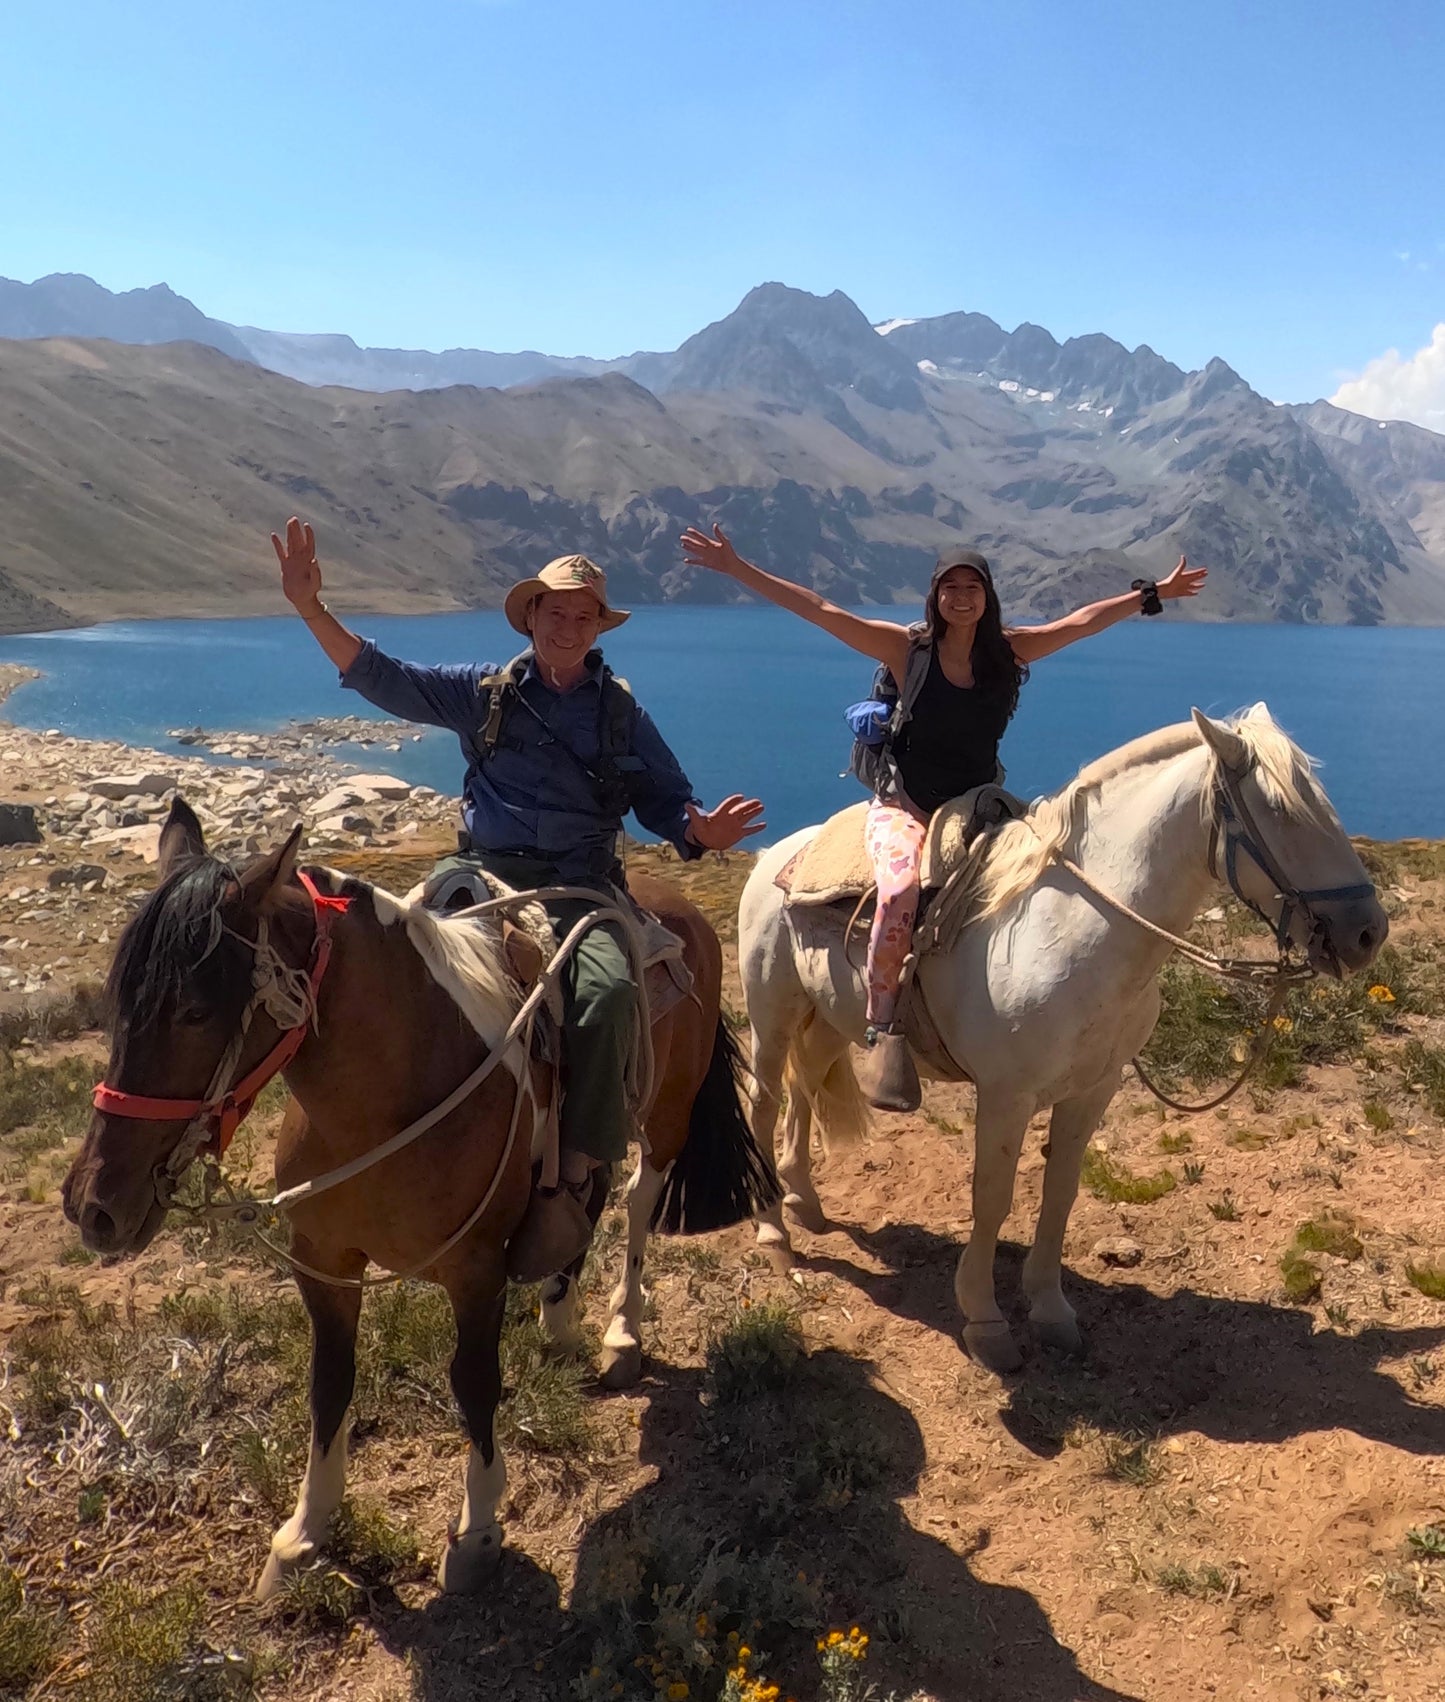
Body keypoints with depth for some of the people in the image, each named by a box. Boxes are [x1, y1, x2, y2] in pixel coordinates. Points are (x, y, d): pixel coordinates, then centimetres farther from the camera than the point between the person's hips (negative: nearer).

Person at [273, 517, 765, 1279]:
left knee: (606, 989, -31)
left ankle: (572, 1184, -26)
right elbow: (381, 678, 8)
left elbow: (667, 805, 10)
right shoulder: (484, 693, 14)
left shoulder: (623, 714, 13)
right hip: (481, 870, 2)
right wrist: (310, 608, -5)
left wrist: (703, 829, -14)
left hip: (578, 885, -1)